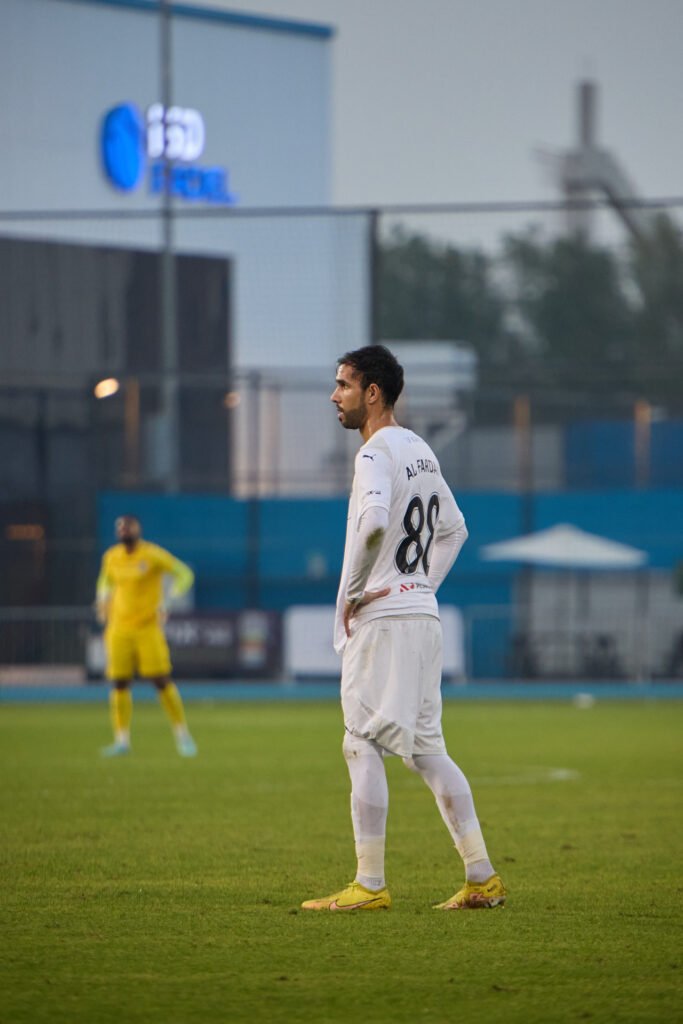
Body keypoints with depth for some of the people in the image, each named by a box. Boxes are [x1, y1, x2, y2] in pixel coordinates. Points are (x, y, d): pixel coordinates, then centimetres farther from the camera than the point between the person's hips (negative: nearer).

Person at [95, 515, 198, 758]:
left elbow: (184, 574, -4)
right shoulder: (111, 557, 8)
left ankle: (182, 735, 4)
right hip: (119, 629, 4)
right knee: (119, 683, -2)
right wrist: (102, 600, 8)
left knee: (162, 681, -8)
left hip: (148, 627, -4)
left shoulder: (152, 555, -7)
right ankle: (122, 740, 5)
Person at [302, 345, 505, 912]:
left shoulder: (377, 452, -12)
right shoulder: (422, 451, 17)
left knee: (364, 746, -5)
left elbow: (374, 520, -31)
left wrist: (352, 591, -19)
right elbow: (454, 528, 27)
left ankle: (370, 885, -5)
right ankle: (482, 877, 7)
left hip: (381, 617, -9)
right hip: (423, 613, 9)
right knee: (426, 747, 11)